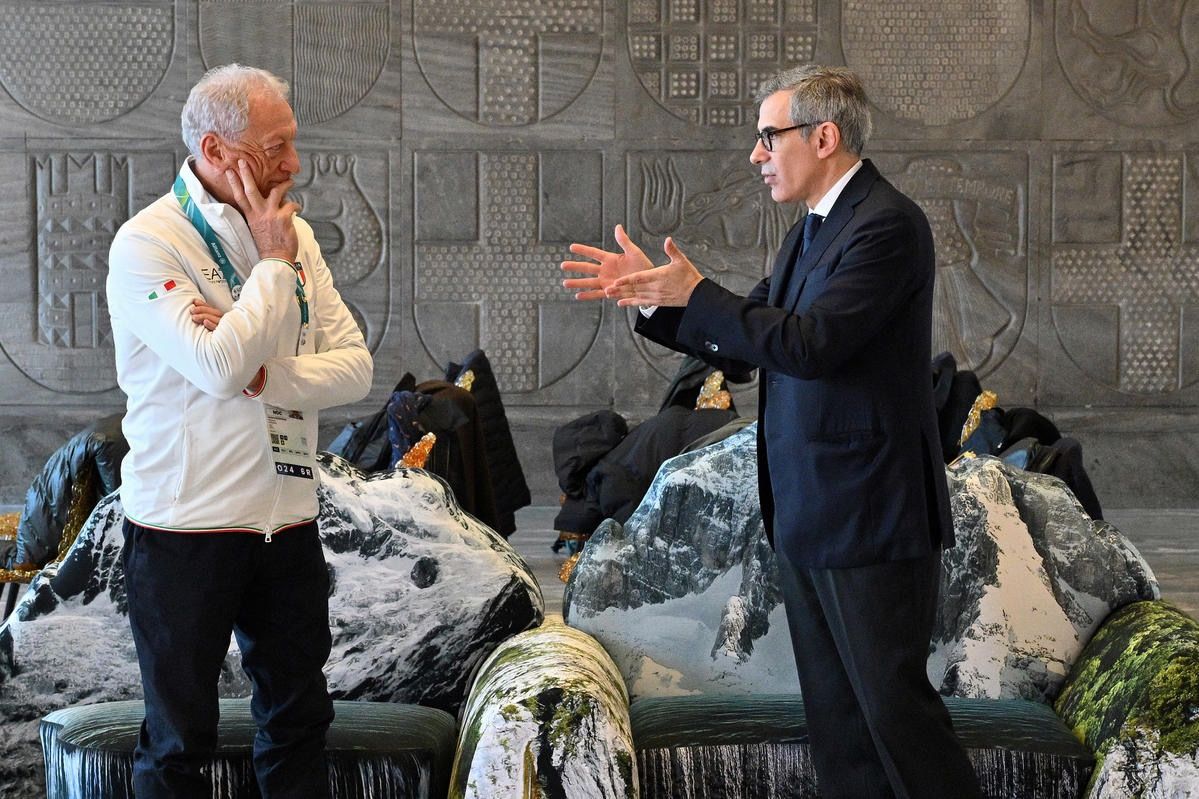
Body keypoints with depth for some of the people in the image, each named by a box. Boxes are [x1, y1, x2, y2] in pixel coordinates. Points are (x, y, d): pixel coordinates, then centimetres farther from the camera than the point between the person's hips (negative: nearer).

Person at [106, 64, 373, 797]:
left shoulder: (295, 234, 6)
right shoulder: (147, 244, -12)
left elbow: (356, 368, 0)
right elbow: (222, 370, -25)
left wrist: (262, 373, -17)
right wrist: (275, 262, -15)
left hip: (289, 522, 6)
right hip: (187, 529, -5)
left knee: (299, 719, 15)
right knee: (180, 737, 7)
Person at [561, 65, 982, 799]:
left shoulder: (887, 224, -14)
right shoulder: (811, 232, 15)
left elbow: (808, 344, -24)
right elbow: (741, 344, 18)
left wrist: (695, 294, -18)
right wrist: (654, 296, 8)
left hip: (871, 517, -9)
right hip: (808, 518, 9)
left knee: (892, 701, -4)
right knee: (835, 715, 12)